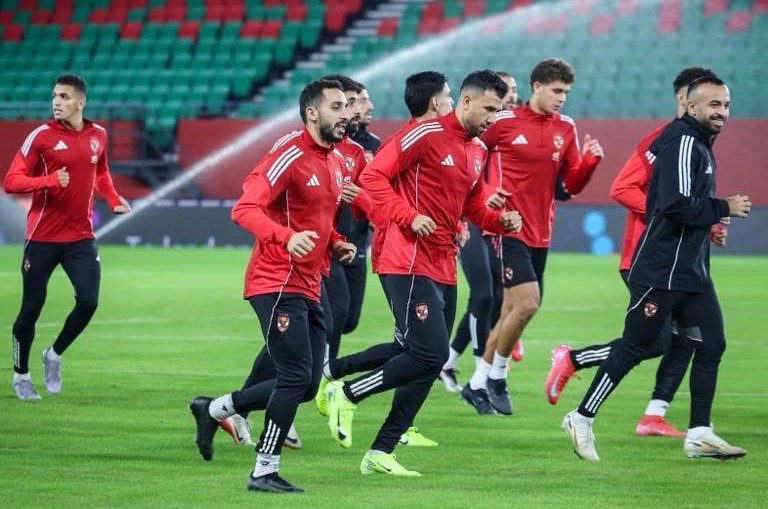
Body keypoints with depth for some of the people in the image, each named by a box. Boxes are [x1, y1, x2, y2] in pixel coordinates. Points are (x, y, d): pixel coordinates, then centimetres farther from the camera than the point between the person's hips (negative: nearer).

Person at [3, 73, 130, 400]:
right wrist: (50, 180, -26)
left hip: (81, 237, 3)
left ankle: (55, 355, 14)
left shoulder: (98, 135, 6)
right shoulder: (42, 136, -8)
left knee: (88, 301, -11)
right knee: (31, 308, 3)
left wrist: (113, 199, 10)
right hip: (42, 237, -3)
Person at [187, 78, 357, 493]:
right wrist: (286, 237, -37)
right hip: (277, 283, -9)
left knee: (306, 385, 9)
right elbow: (245, 209, -21)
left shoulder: (336, 162, 14)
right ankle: (264, 472, -3)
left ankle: (214, 409, 23)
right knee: (297, 378, -12)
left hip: (308, 287, 9)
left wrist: (336, 243, 9)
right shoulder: (290, 156, -13)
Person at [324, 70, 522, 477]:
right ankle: (347, 394, -1)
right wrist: (409, 216, -20)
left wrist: (501, 220, 7)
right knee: (431, 355, -17)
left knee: (429, 361, 6)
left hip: (444, 270, 9)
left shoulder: (478, 151, 16)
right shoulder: (428, 134, -9)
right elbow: (373, 176, -11)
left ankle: (381, 453, 12)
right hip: (410, 264, -9)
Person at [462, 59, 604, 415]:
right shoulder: (504, 122, -6)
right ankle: (496, 376, -1)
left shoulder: (566, 129, 9)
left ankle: (478, 383, 20)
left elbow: (573, 184, 11)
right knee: (527, 302, -18)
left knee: (512, 311, 9)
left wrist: (590, 160, -7)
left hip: (540, 233, 6)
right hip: (508, 227, -6)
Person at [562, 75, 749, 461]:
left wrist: (709, 224, 10)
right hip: (661, 271, -10)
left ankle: (699, 435, 7)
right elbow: (677, 206, -25)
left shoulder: (700, 146, 16)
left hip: (692, 271, 10)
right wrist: (724, 208, -15)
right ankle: (581, 419, 7)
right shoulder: (682, 144, -15)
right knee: (634, 348, -4)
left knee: (711, 345, 4)